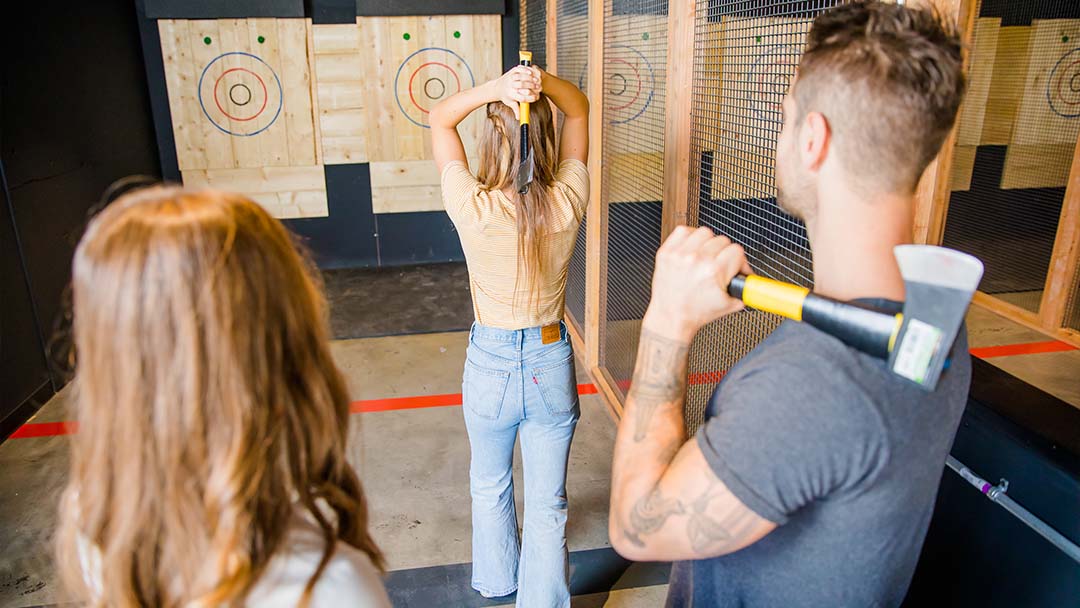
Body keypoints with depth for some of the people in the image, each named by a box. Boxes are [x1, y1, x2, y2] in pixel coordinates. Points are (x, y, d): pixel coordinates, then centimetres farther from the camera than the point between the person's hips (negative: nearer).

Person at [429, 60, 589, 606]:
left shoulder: (475, 210, -20)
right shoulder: (568, 203, -15)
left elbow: (439, 119, -6)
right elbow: (579, 109, 1)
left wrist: (496, 87, -22)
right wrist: (543, 83, -19)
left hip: (491, 364, 0)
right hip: (552, 363, 1)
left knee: (490, 486, 27)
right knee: (548, 503, 15)